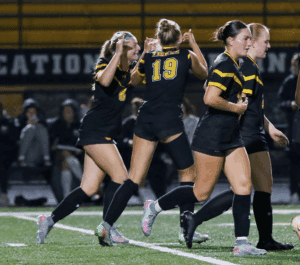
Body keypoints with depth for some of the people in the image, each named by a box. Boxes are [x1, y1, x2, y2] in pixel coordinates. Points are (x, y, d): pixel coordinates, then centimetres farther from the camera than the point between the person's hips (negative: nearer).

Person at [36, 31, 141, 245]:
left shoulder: (132, 69, 11)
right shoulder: (105, 65, -11)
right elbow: (104, 80, -33)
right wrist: (118, 54, -32)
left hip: (107, 134, 8)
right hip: (94, 129, -8)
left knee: (89, 188, 3)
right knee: (121, 176, -14)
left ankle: (50, 220, 10)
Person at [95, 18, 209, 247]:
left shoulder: (148, 58, 13)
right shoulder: (187, 56, 6)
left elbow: (134, 79, 33)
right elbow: (204, 73, 29)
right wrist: (194, 44, 36)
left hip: (146, 119, 4)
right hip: (170, 120, -3)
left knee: (134, 178, 3)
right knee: (188, 172, 10)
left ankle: (106, 225, -8)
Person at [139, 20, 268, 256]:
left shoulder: (231, 65, 14)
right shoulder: (224, 65, -17)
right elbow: (210, 98, -27)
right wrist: (236, 107, -14)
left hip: (231, 137, 9)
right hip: (212, 137, -9)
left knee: (244, 186, -2)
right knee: (202, 193, 0)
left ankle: (242, 243, -5)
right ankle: (155, 207, 20)